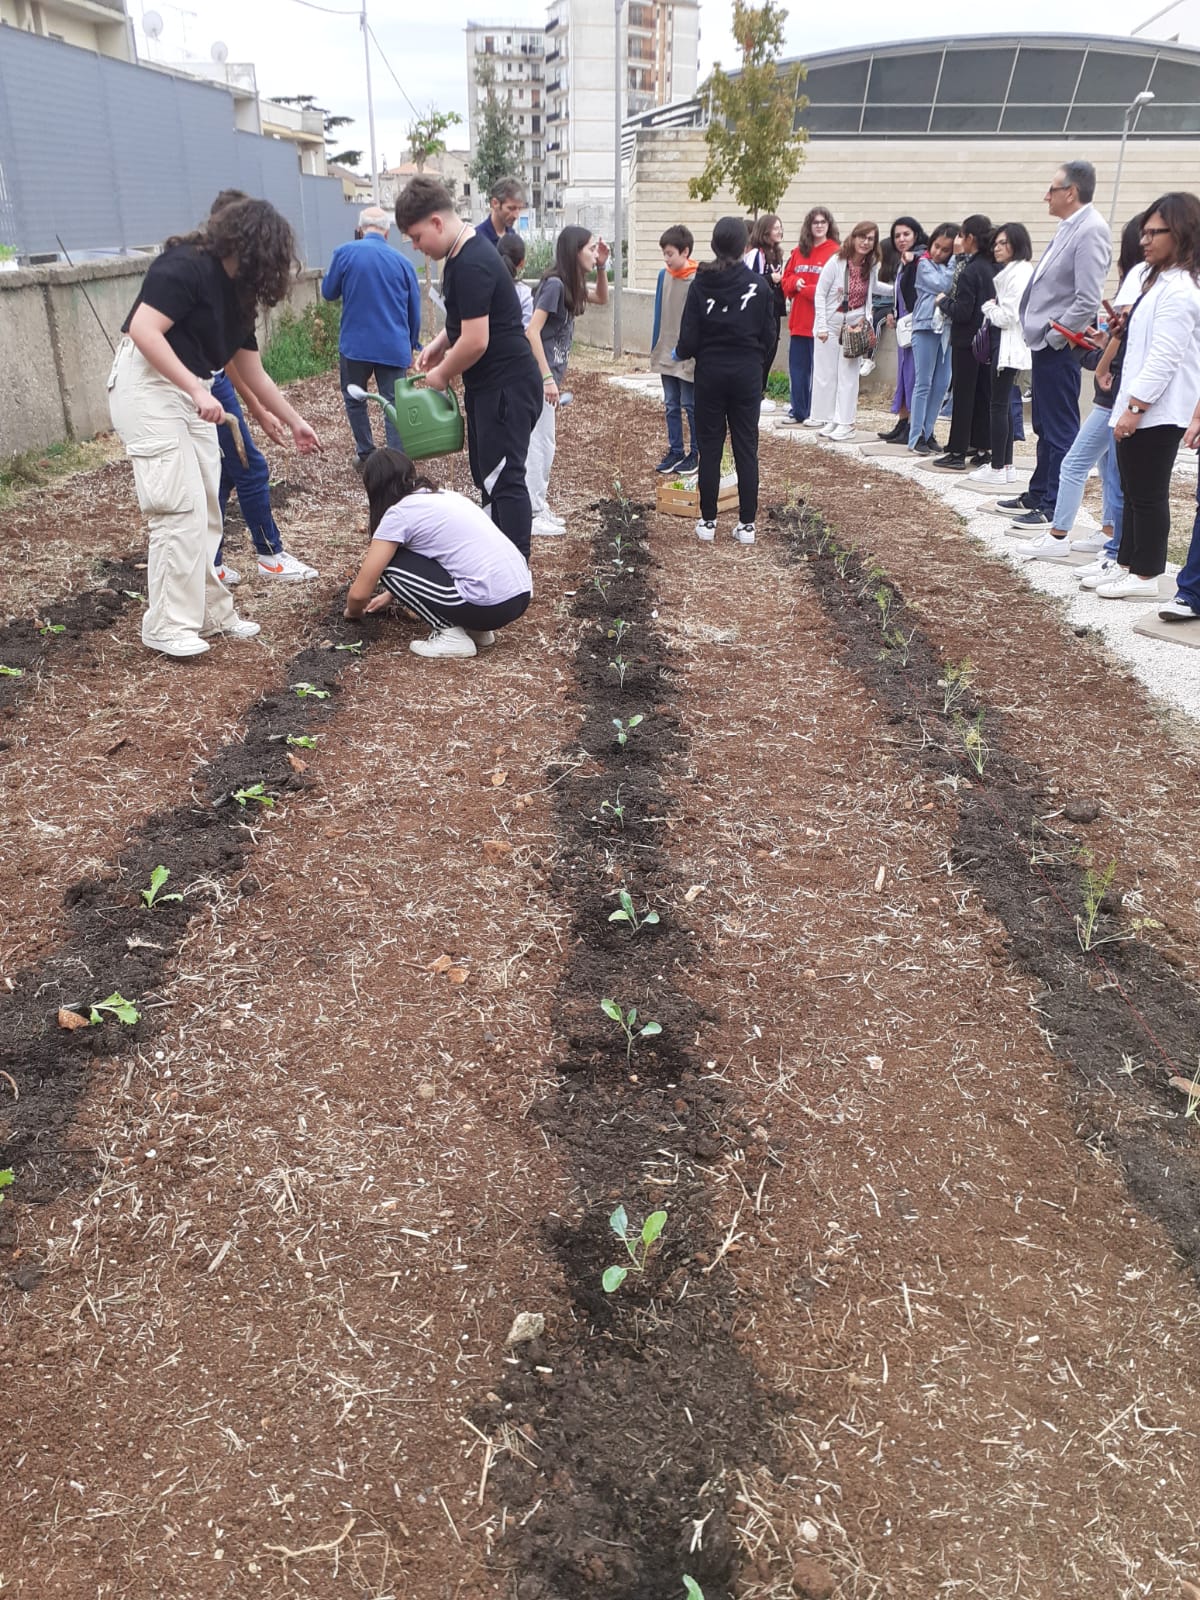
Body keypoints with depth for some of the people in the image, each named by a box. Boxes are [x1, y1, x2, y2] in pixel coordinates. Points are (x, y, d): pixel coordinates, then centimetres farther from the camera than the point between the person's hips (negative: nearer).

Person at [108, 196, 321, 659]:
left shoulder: (237, 292, 13)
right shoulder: (186, 267, -14)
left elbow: (252, 373, 20)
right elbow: (143, 330, -24)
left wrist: (295, 422, 24)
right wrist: (198, 390, -28)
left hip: (190, 393, 9)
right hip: (147, 387, -9)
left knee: (205, 513, 9)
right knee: (179, 509, -13)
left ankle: (207, 612, 18)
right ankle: (166, 625, -6)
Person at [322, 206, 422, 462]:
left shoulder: (344, 253, -3)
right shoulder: (402, 262, 2)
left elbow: (329, 292, 9)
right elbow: (414, 311, 8)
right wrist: (411, 346, 20)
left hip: (355, 343, -1)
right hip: (394, 347, 1)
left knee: (355, 400, 18)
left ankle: (366, 454, 21)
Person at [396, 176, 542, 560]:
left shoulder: (472, 265, -22)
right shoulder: (461, 254, 10)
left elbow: (476, 341, -24)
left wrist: (442, 373, -9)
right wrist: (439, 344, 9)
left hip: (507, 387, -11)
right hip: (486, 385, 11)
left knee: (504, 480, -9)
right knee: (486, 477, 15)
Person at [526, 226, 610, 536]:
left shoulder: (571, 284, 10)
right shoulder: (554, 283, -16)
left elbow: (602, 299, 27)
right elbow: (532, 332, -21)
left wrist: (601, 267, 9)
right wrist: (547, 378, -23)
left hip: (551, 374, 10)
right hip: (540, 375, -10)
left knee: (543, 444, 14)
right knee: (540, 444, -5)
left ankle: (538, 507, 23)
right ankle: (531, 514, 1)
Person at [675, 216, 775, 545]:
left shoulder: (700, 284, -7)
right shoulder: (758, 284, -6)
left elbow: (689, 338, -8)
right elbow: (768, 334, 0)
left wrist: (681, 353, 13)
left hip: (710, 372, 0)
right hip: (747, 373, 0)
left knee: (710, 447, 7)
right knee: (746, 448, 6)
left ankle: (708, 522, 10)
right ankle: (747, 524, 8)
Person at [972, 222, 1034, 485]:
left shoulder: (1019, 273, -14)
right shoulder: (1010, 271, 17)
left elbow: (1008, 316, -18)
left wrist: (989, 308, -3)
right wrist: (992, 310, 1)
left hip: (1009, 345, -10)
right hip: (1004, 343, 10)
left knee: (999, 405, -7)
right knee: (1003, 405, 12)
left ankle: (998, 468, -4)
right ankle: (1005, 464, 18)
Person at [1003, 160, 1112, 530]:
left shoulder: (1091, 231, -15)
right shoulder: (1068, 228, 14)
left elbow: (1088, 300, -21)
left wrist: (1053, 337, -15)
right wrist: (1041, 335, 12)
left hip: (1059, 347, -10)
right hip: (1044, 344, 10)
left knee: (1060, 430, -3)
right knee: (1044, 427, 17)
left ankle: (1054, 508, 2)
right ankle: (1038, 494, 28)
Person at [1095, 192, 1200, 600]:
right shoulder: (1162, 281, 17)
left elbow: (1164, 358, -21)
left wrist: (1135, 406, -21)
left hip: (1156, 412, -10)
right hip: (1142, 408, 10)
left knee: (1148, 495, -3)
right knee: (1135, 493, 14)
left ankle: (1145, 575, 4)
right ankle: (1128, 565, 22)